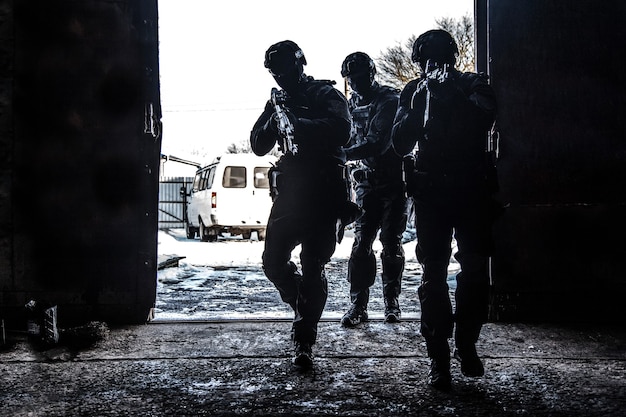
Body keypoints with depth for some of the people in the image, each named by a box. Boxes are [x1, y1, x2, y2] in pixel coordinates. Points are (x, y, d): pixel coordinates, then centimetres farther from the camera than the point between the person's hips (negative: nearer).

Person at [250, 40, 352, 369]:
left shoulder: (326, 94, 1)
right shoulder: (278, 101, 19)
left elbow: (342, 131, -18)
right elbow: (258, 146, 14)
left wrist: (297, 122, -22)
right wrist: (273, 117, -4)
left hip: (322, 193, -5)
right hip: (289, 191, 6)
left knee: (312, 268, -3)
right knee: (273, 261, 2)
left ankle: (304, 341, 4)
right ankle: (304, 309, 28)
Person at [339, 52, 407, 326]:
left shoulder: (390, 101, -10)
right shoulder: (351, 105, 9)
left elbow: (379, 143, -23)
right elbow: (348, 140, 15)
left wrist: (343, 155, -31)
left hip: (394, 182, -4)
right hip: (367, 183, 4)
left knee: (391, 243, 2)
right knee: (361, 243, -5)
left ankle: (391, 301, 16)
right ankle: (358, 305, 0)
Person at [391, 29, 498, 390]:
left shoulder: (475, 85, 8)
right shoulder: (413, 92, 10)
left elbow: (486, 118, -13)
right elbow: (400, 144, 0)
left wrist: (453, 93, -20)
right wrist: (418, 106, -12)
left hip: (474, 188, 0)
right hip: (431, 191, 0)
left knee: (476, 270, -2)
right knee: (433, 273, -4)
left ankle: (467, 344, 17)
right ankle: (439, 357, 1)